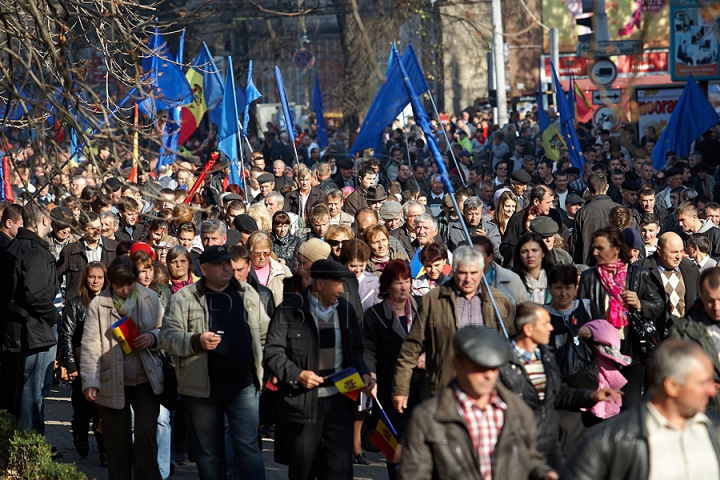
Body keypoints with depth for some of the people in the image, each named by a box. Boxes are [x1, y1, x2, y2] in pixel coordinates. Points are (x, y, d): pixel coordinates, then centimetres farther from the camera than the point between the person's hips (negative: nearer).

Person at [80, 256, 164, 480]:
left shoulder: (150, 298, 0)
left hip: (146, 380, 0)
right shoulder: (98, 305, -5)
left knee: (146, 434, -8)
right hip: (112, 384, 0)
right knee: (118, 442, 7)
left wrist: (153, 337, -13)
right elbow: (90, 346, -7)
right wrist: (90, 381, -15)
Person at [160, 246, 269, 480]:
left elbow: (265, 333, 15)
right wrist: (196, 341, -21)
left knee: (248, 446, -3)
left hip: (243, 385, 1)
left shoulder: (247, 293, 9)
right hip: (203, 388, -1)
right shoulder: (184, 298, -1)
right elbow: (168, 336, -5)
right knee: (209, 450, 9)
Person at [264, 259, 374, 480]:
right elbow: (273, 353, -7)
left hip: (339, 402, 3)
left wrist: (363, 373, 1)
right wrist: (297, 374, -20)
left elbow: (355, 351, 19)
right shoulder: (290, 310, -6)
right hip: (302, 402, -3)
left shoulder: (345, 310, 10)